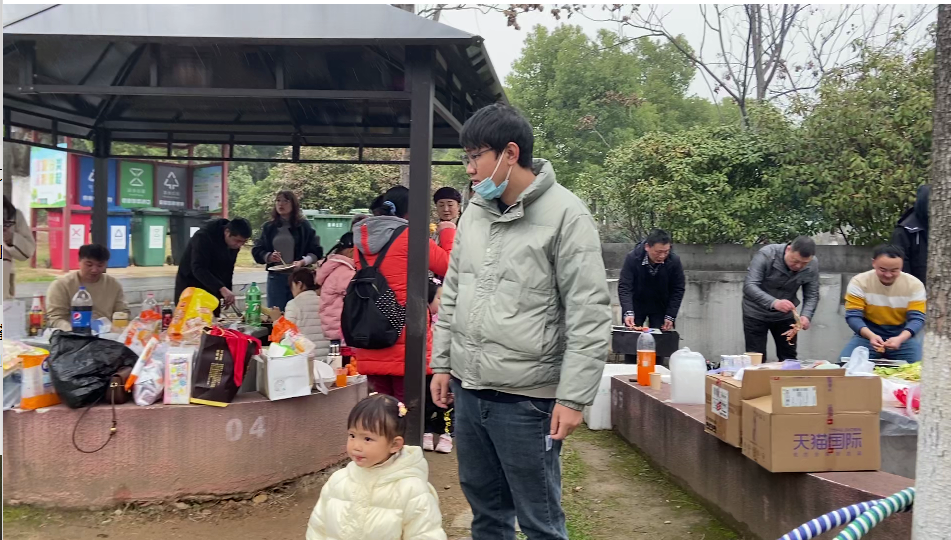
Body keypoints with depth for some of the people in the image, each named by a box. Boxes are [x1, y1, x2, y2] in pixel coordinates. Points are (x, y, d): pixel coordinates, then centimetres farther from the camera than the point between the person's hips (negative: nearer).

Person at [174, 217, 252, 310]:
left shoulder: (234, 242, -3)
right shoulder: (204, 236, -24)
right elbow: (198, 269, -34)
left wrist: (227, 291, 1)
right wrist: (221, 288, -44)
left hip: (213, 290, 6)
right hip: (190, 287, -6)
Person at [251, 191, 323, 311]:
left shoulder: (304, 226, 2)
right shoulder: (269, 227, 10)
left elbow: (316, 252, 1)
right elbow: (257, 251, 10)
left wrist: (302, 262, -17)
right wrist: (269, 257, -11)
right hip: (276, 277, 2)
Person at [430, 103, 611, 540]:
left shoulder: (565, 215, -12)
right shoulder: (474, 212, 9)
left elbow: (590, 316, -14)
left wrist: (573, 396, -17)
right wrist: (442, 364, 14)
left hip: (527, 399, -6)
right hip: (468, 391, 7)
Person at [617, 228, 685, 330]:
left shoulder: (674, 261, -19)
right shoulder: (633, 258, -23)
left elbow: (678, 289, -9)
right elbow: (624, 287, -24)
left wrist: (670, 316, -14)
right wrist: (628, 312, -37)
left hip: (661, 306, 1)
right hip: (636, 304, -1)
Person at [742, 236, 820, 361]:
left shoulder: (812, 264, -13)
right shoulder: (766, 255, -25)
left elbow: (812, 295, -7)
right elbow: (749, 286, -33)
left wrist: (806, 316, -28)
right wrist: (773, 302, -49)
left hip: (785, 315, 3)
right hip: (756, 313, -3)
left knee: (789, 359, 8)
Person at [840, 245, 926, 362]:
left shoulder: (914, 285, -8)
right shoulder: (859, 282, -11)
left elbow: (917, 318, -13)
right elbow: (853, 316, -15)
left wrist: (900, 338, -35)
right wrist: (871, 335, -35)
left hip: (902, 336, 1)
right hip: (868, 335, 0)